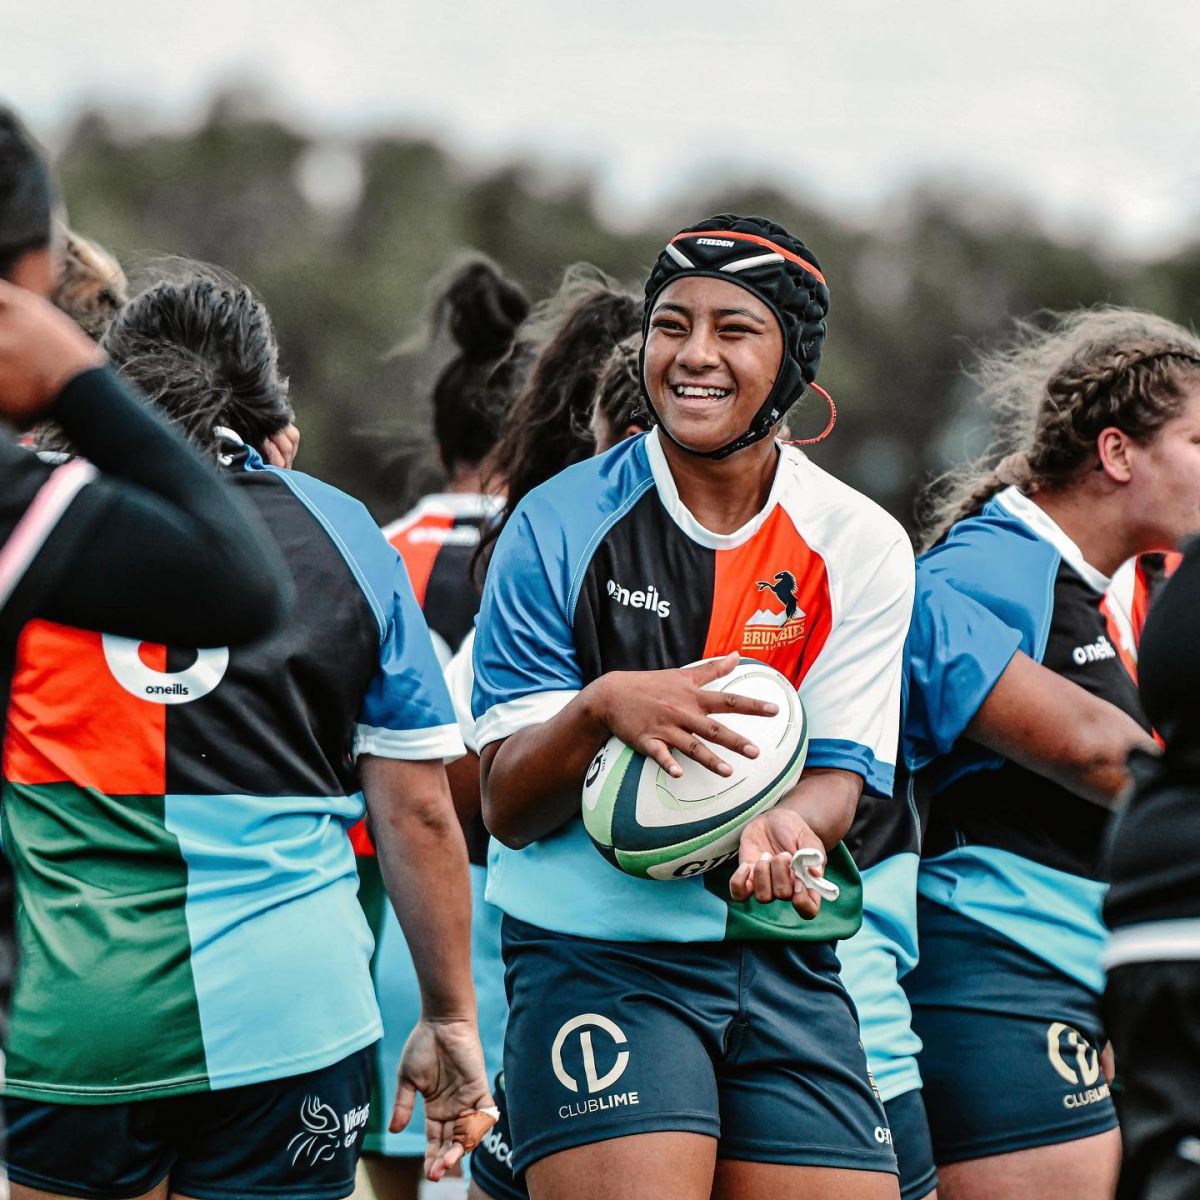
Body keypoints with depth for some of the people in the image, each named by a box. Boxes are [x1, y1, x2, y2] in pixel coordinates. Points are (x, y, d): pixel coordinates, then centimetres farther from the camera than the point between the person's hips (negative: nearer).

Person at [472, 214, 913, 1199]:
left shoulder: (861, 545, 4)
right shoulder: (560, 526, -2)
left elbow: (839, 775, 0)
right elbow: (508, 808, -4)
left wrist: (781, 828, -23)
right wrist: (602, 708, -24)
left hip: (786, 961, 3)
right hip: (597, 955, -3)